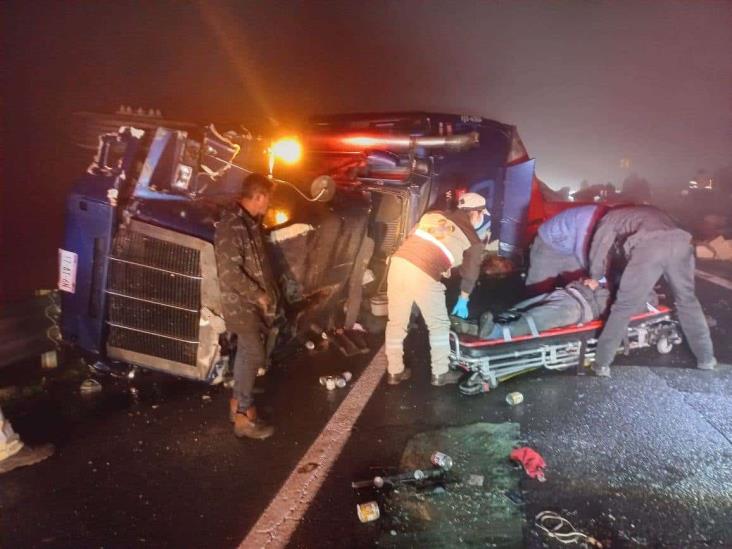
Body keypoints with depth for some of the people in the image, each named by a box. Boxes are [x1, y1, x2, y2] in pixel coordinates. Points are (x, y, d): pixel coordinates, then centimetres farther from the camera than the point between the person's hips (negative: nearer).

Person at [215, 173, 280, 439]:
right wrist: (259, 296, -17)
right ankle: (243, 416, 4)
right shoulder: (232, 225, -23)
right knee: (254, 355, -6)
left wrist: (270, 292, 10)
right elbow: (230, 272, -26)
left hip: (254, 302, 9)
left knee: (246, 352, 16)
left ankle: (238, 402, 30)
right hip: (241, 303, -9)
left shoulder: (251, 222, 8)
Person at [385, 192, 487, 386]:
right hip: (424, 275, -5)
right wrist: (463, 301, 37)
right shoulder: (473, 240, 14)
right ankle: (440, 374, 28)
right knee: (439, 325, 17)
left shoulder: (434, 215, 23)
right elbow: (470, 273, 23)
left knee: (396, 322, 18)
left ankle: (394, 372, 30)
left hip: (399, 261, 5)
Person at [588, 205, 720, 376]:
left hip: (648, 247, -4)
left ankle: (601, 364, 8)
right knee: (688, 301, 22)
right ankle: (706, 359, 30)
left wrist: (595, 281, 40)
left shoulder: (610, 218, 31)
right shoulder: (650, 210, 45)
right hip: (681, 242, 4)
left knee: (623, 307, 4)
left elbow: (599, 252, 24)